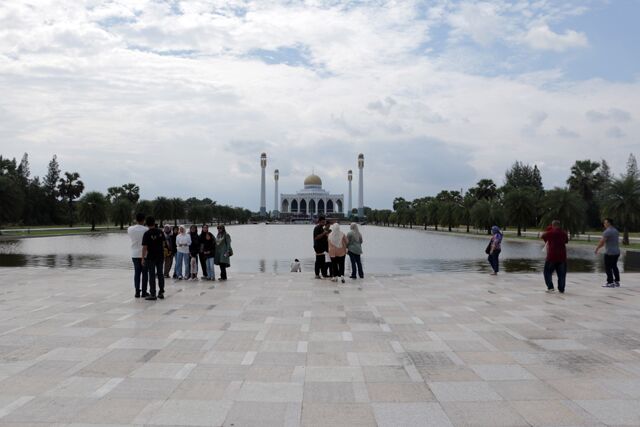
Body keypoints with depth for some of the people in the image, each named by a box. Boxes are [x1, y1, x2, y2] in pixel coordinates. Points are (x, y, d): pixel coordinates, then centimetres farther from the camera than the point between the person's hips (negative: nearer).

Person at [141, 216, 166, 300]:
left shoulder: (147, 234, -14)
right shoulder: (160, 232, -1)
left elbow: (145, 247, -14)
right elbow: (164, 243, 7)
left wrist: (143, 258, -6)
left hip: (151, 257, -4)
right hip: (160, 256, 4)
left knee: (152, 275, 2)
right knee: (160, 274, 12)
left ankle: (152, 294, 4)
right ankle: (161, 293, 18)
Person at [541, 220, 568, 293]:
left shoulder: (550, 233, -8)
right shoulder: (564, 233, 4)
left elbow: (541, 236, 6)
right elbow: (566, 241, 19)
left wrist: (547, 231, 17)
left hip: (552, 256, -3)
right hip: (562, 257, 3)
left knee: (547, 272, 7)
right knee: (562, 274, 10)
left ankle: (550, 287, -3)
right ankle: (561, 289, 10)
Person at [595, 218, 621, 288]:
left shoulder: (607, 231, -16)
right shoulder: (616, 230, 13)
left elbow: (602, 241, -18)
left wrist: (597, 249, -5)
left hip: (609, 253, -9)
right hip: (617, 252, 9)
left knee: (608, 268, -2)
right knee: (614, 267, 16)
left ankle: (610, 282, -2)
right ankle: (617, 282, 19)